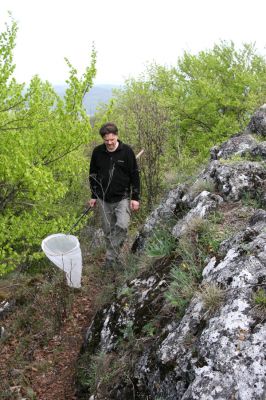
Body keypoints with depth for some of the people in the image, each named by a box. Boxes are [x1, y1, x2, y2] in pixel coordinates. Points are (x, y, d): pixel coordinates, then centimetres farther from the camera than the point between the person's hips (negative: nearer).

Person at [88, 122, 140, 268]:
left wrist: (135, 198, -7)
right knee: (108, 231, 9)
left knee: (122, 226, -19)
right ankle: (114, 258, 24)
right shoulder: (97, 152, -1)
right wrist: (93, 196, 9)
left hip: (122, 198, -3)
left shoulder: (127, 151, -8)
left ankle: (110, 257, -8)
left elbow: (135, 175, -4)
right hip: (103, 199, 3)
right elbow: (93, 174, 10)